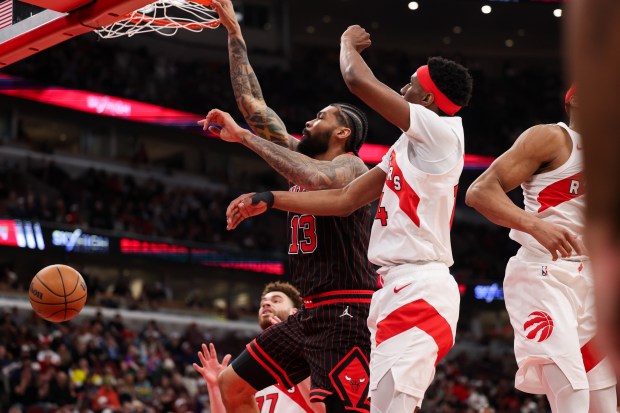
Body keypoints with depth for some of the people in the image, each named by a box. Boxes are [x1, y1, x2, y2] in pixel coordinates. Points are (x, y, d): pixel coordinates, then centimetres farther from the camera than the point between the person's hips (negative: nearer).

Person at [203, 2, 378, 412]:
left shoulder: (351, 166, -8)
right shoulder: (301, 157, 16)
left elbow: (319, 180, -34)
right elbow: (253, 102, 18)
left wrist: (244, 136, -26)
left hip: (346, 315, -9)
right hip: (311, 314, 9)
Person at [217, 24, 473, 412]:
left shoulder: (441, 131, -9)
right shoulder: (408, 147, 20)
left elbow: (359, 80, -14)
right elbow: (345, 199, 19)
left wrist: (349, 43, 8)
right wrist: (268, 200, 15)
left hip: (419, 288, -10)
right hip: (399, 286, 10)